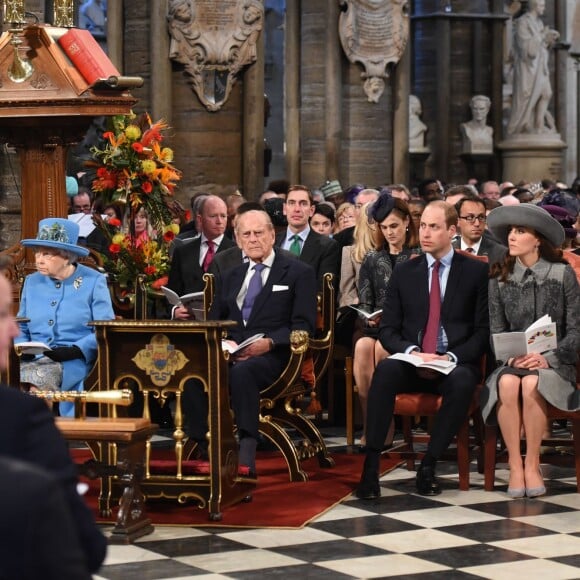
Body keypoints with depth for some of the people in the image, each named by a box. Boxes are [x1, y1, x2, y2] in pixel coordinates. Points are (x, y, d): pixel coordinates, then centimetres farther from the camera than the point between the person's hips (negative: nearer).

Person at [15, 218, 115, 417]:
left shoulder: (93, 281, 1)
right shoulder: (32, 282, 16)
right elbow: (21, 328, 22)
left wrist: (76, 350, -18)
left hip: (74, 363, -5)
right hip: (35, 360, 5)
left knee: (29, 380, -34)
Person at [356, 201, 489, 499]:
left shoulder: (477, 271, 5)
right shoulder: (403, 272, 12)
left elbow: (484, 330, 1)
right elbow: (387, 329, 8)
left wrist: (452, 357, -15)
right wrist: (412, 351, -12)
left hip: (456, 364, -1)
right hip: (412, 363, 2)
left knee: (461, 381, -37)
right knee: (385, 370, -32)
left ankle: (428, 465, -26)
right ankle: (371, 465, -32)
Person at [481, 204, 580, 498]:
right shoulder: (499, 278, 6)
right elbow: (496, 331, 5)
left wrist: (548, 358, -15)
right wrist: (511, 356, -15)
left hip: (554, 364, -2)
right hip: (513, 362, 2)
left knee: (531, 384, -35)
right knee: (507, 383, -33)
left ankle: (532, 464, -20)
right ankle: (515, 465, -24)